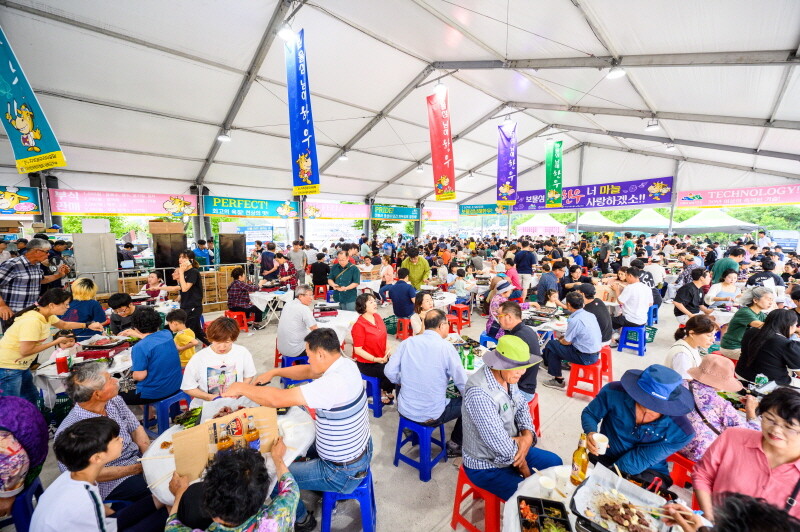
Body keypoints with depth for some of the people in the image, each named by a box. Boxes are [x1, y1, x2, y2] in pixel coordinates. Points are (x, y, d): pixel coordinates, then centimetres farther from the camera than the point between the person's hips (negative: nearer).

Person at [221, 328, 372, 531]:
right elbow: (308, 371, 6)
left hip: (343, 473, -8)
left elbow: (278, 399, -33)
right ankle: (326, 488, 44)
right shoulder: (345, 364, -10)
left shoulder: (333, 384, -37)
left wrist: (241, 388, -17)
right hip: (360, 448, 8)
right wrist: (274, 372, 0)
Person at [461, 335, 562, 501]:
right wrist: (524, 469, -13)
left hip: (511, 449, 8)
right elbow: (501, 445, -31)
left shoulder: (507, 376, -11)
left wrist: (528, 435, -15)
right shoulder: (479, 393, -37)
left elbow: (521, 407, 3)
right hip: (487, 466, -8)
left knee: (554, 462, 17)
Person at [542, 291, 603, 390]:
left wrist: (560, 340, 9)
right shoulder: (590, 315, 3)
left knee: (551, 345, 1)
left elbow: (567, 342, -12)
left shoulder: (575, 320, -22)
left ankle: (558, 381, 10)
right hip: (596, 354, 8)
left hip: (586, 357, -8)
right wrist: (564, 337, 16)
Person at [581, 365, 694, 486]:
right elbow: (590, 413, -3)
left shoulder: (681, 432, -17)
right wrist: (591, 433, -23)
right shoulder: (613, 392, -20)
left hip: (648, 476, 2)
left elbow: (641, 461, -17)